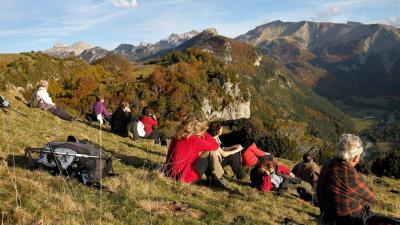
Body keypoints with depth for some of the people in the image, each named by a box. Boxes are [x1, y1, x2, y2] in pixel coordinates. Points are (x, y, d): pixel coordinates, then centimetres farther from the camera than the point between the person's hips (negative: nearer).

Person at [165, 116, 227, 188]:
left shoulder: (179, 135, 5)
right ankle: (217, 180, 5)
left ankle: (211, 178, 19)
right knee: (210, 153, -9)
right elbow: (215, 145, -9)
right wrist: (203, 133, -2)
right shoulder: (194, 140, -19)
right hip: (182, 176, -9)